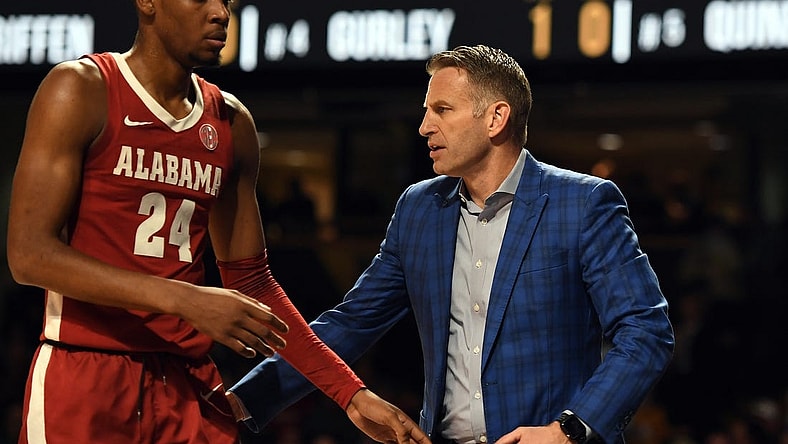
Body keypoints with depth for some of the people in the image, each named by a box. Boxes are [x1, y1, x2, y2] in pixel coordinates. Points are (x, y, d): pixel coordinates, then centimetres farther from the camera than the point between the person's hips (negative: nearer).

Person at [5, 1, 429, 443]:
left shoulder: (232, 122, 11)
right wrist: (185, 299, -21)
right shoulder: (81, 89, -6)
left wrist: (353, 394, 10)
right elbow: (29, 254, -14)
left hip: (191, 386, 5)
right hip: (86, 378, -5)